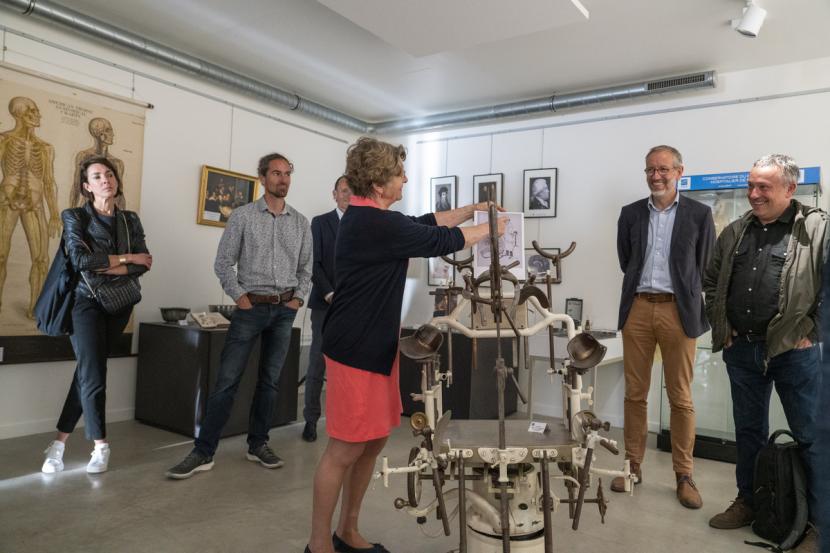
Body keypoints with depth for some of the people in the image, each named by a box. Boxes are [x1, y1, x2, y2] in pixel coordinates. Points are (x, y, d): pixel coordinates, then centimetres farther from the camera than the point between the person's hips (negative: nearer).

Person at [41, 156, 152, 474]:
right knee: (92, 375, -9)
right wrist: (126, 258, -12)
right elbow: (79, 259, -16)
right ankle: (101, 446, 3)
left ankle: (60, 442, 14)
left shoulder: (131, 220, 10)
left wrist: (106, 269, -15)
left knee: (86, 373, 5)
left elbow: (144, 264, -1)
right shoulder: (75, 217, 0)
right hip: (86, 302, -3)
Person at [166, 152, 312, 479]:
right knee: (227, 379, -3)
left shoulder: (300, 222, 8)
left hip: (285, 310, 3)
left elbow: (306, 267, 12)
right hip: (251, 307, -3)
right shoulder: (243, 216, -1)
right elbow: (223, 262, -1)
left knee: (270, 381, 9)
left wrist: (298, 298, 1)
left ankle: (258, 445, 21)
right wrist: (239, 297, -8)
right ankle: (203, 452, 5)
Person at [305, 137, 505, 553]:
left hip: (375, 345, 10)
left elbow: (424, 223, 22)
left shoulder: (369, 218, 12)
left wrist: (472, 209, 19)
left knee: (373, 441, 15)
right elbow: (441, 240, -10)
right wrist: (490, 228, 6)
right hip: (356, 349, -10)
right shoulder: (376, 225, -19)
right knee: (345, 450, 0)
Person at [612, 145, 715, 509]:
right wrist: (640, 288, 11)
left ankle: (684, 476, 16)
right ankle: (633, 466, 19)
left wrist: (694, 308, 5)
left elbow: (707, 267, 5)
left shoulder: (699, 214, 2)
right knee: (635, 393, 7)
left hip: (678, 310, -2)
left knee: (680, 398, 3)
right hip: (638, 308, 2)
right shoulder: (630, 214, 9)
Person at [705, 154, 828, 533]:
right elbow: (711, 282, 17)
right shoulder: (734, 233, 9)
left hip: (794, 350, -4)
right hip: (742, 349, 5)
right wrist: (721, 329, 11)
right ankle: (748, 503, 29)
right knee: (748, 431, 15)